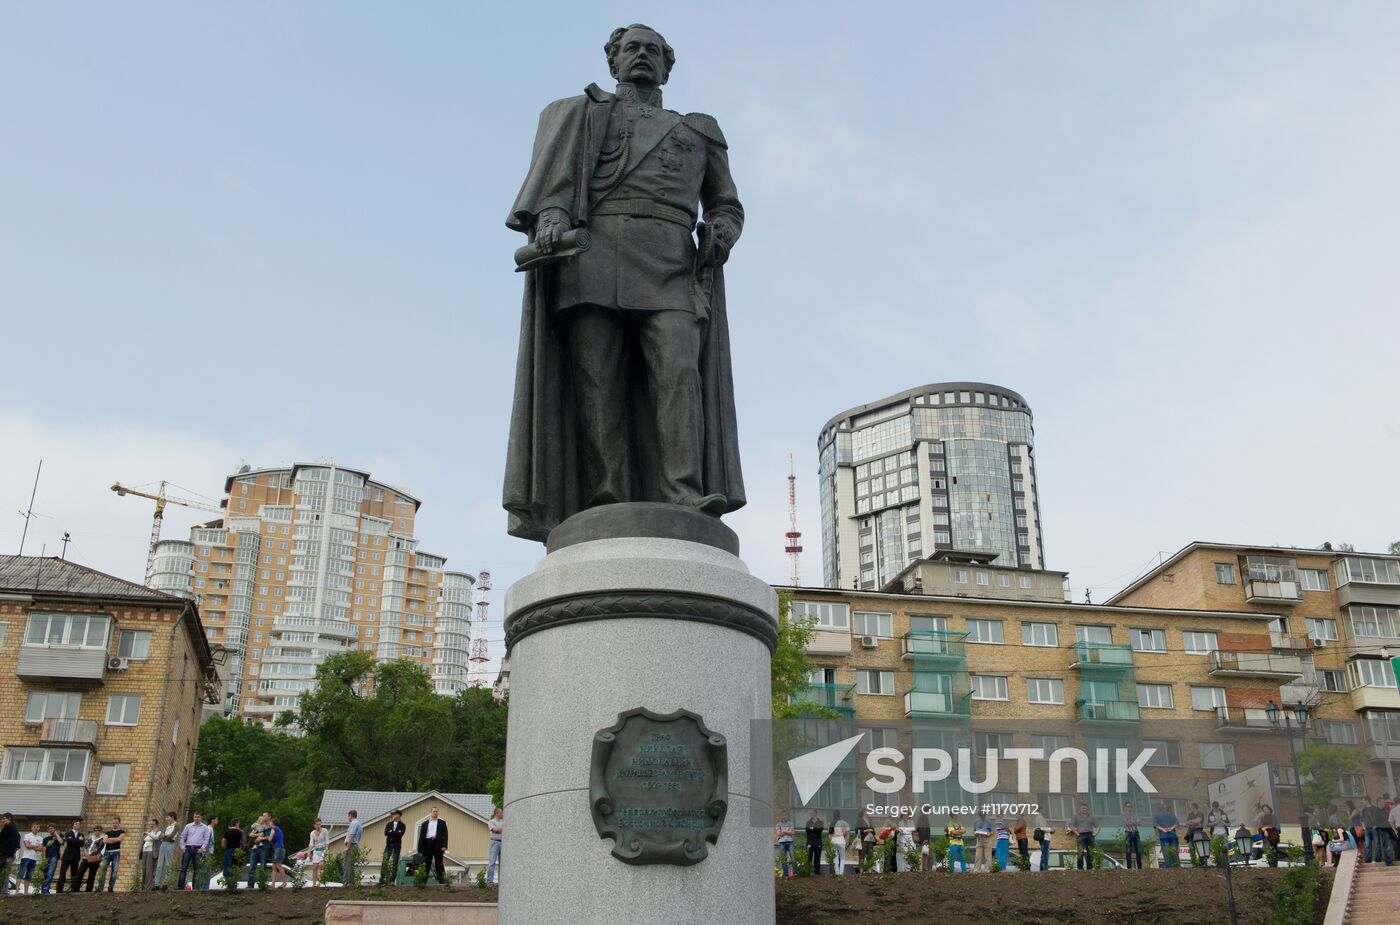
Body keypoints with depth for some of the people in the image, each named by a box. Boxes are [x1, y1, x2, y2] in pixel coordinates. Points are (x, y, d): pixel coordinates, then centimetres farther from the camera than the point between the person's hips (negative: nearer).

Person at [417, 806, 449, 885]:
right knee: (426, 865, 1)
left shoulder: (442, 823, 13)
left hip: (438, 845, -2)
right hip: (427, 845, 2)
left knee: (439, 865, -7)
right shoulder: (425, 823, 18)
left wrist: (444, 846, -9)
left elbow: (445, 835, 5)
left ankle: (442, 882, -10)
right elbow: (421, 836, 13)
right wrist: (420, 848, 2)